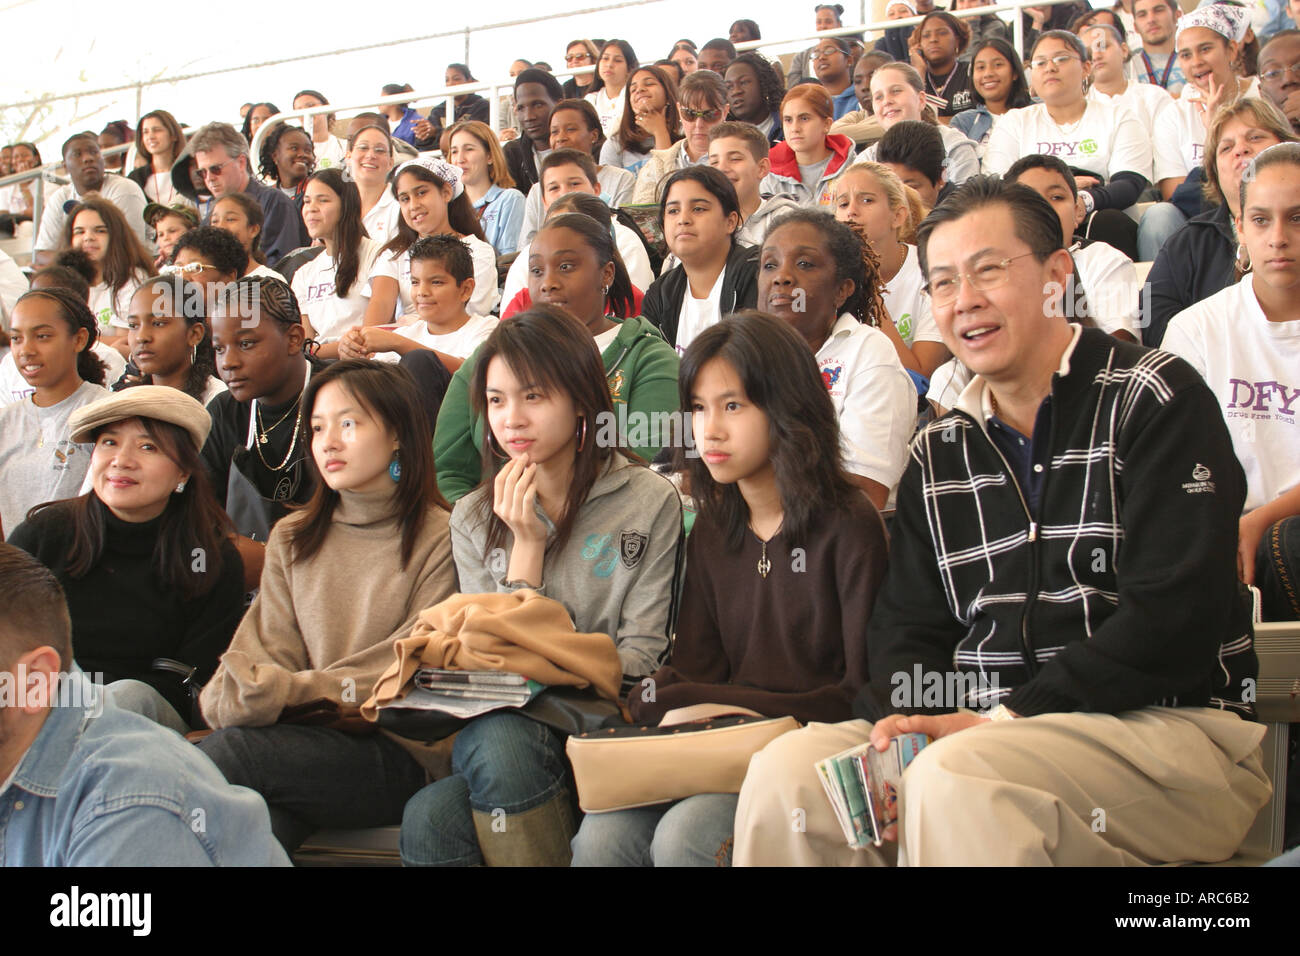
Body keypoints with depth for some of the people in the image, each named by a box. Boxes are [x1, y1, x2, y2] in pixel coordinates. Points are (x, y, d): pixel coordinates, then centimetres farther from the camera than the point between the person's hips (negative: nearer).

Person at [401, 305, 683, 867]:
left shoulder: (650, 501, 2)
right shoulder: (473, 520, 13)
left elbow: (638, 658, 0)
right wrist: (527, 545, -4)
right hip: (506, 723, 3)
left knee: (431, 824, -31)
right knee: (429, 819, -34)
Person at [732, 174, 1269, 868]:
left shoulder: (1154, 400, -2)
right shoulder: (937, 455, 17)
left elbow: (1177, 617, -13)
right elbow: (906, 627, 15)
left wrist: (1002, 719, -17)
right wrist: (900, 716, -10)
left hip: (1169, 724, -5)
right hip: (981, 728, 6)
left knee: (957, 775, -35)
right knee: (788, 768, -18)